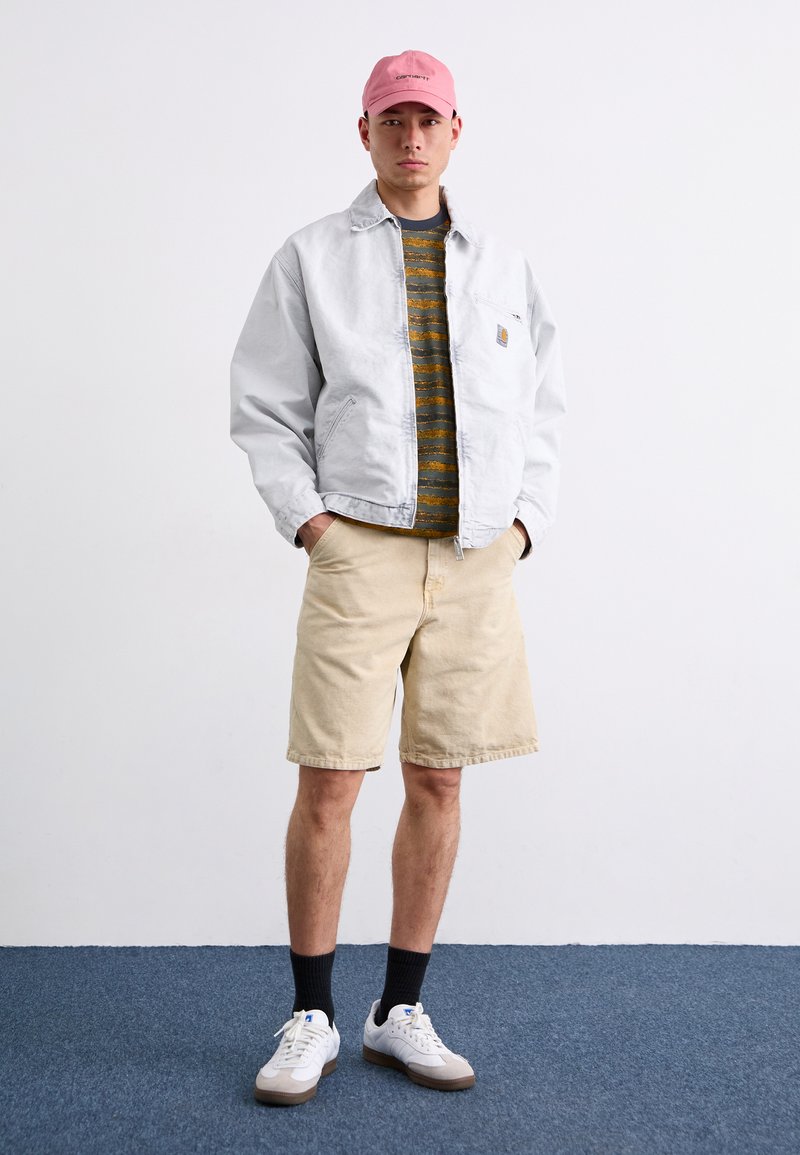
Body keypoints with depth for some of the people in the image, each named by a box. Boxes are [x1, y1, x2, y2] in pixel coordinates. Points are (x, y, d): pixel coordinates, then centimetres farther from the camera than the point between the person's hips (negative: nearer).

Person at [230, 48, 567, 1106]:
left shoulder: (503, 266, 13)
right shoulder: (312, 258, 5)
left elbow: (545, 405, 17)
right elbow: (264, 406, 5)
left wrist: (526, 516, 5)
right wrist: (306, 516, -5)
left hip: (477, 556, 3)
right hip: (362, 551, -3)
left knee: (439, 784, 7)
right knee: (328, 784, -5)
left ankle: (402, 1013, 21)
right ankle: (312, 1020, 13)